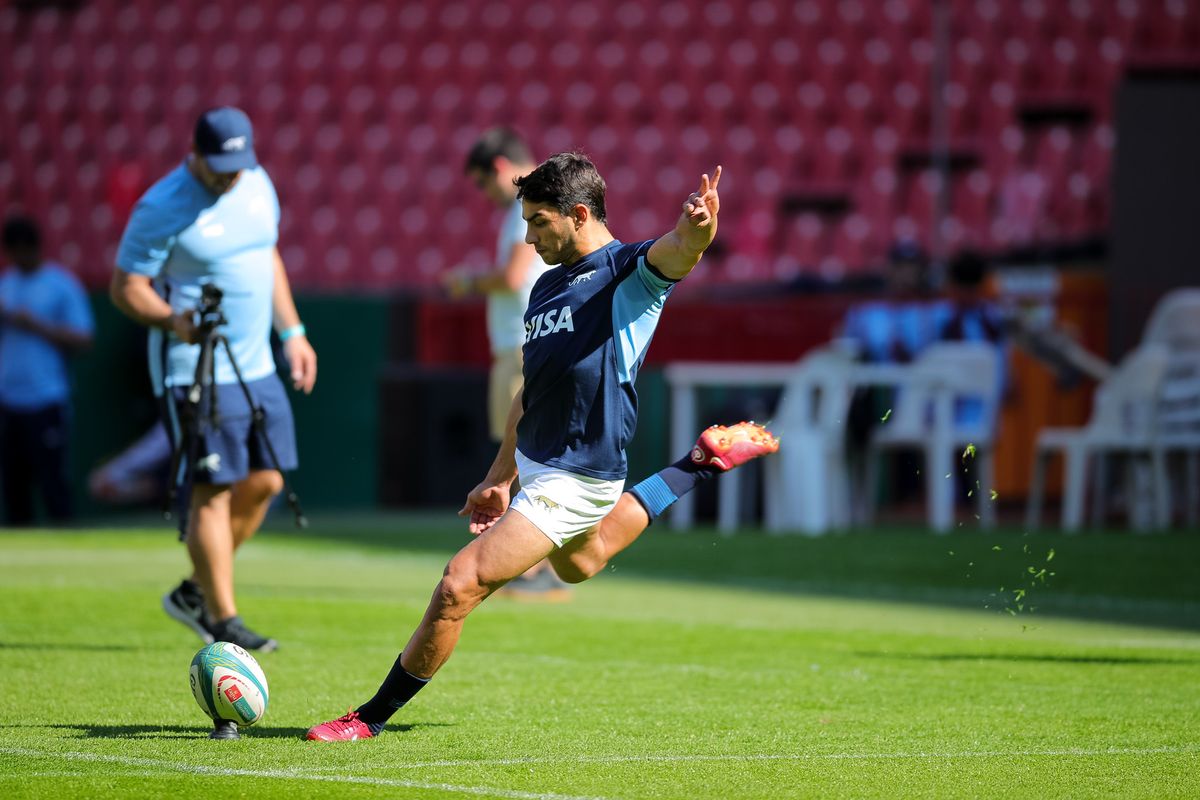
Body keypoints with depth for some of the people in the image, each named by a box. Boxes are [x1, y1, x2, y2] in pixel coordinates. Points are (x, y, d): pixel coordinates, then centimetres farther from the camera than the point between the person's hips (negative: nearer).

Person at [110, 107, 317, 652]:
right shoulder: (162, 208, -16)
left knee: (265, 482, 8)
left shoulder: (256, 184, 7)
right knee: (213, 491, -8)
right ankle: (224, 622, -3)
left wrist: (292, 332, 17)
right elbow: (125, 286, -13)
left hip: (257, 367, 8)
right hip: (196, 374, -8)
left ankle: (195, 593, 22)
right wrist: (172, 321, -31)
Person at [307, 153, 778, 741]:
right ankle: (705, 462, 45)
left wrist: (697, 226, -60)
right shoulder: (548, 286, 10)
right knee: (579, 564, 37)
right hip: (534, 464, 10)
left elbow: (677, 252, -37)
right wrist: (499, 478, 17)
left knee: (460, 585, -15)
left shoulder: (629, 270, -13)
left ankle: (372, 717, -3)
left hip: (574, 481, -10)